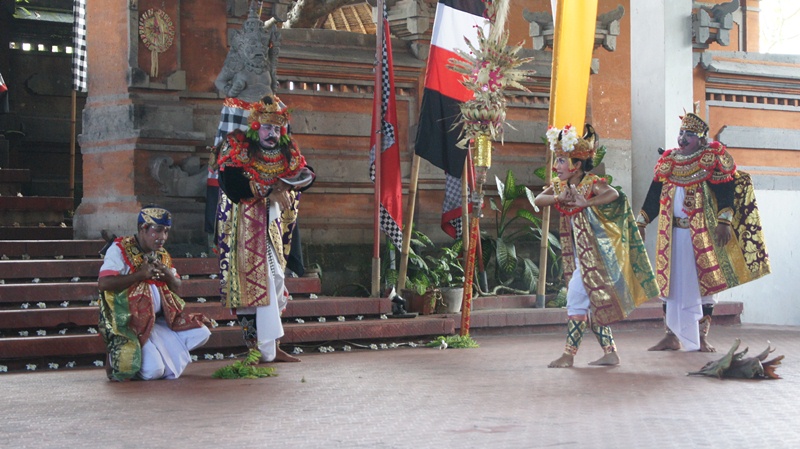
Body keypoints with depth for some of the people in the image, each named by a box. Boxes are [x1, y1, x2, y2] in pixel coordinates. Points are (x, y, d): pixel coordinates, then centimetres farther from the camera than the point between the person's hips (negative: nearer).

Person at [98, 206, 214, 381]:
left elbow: (177, 287, 18)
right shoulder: (120, 249, -9)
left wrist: (169, 276, -6)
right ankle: (116, 359, 7)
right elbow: (103, 283, -21)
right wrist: (140, 275, -21)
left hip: (159, 319, 7)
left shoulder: (162, 255, 12)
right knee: (153, 370, -22)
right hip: (129, 323, -7)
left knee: (201, 333, -4)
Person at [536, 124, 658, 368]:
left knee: (576, 297, -11)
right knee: (592, 302, 10)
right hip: (577, 254, 8)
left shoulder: (591, 183, -13)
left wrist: (585, 202, -33)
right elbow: (538, 200, -2)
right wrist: (558, 198, -18)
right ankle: (610, 351, 17)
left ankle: (569, 353, -8)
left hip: (592, 251, -8)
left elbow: (614, 194, -30)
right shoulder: (560, 185, 9)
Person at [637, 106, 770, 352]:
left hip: (702, 233, -4)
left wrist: (724, 222, -20)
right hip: (670, 234, 4)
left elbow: (726, 192, -9)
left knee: (704, 283, -1)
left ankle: (702, 338, 5)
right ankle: (672, 336, 11)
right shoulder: (668, 161, 12)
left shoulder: (712, 159, -2)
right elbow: (654, 195, 15)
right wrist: (640, 223, 13)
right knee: (670, 284, 5)